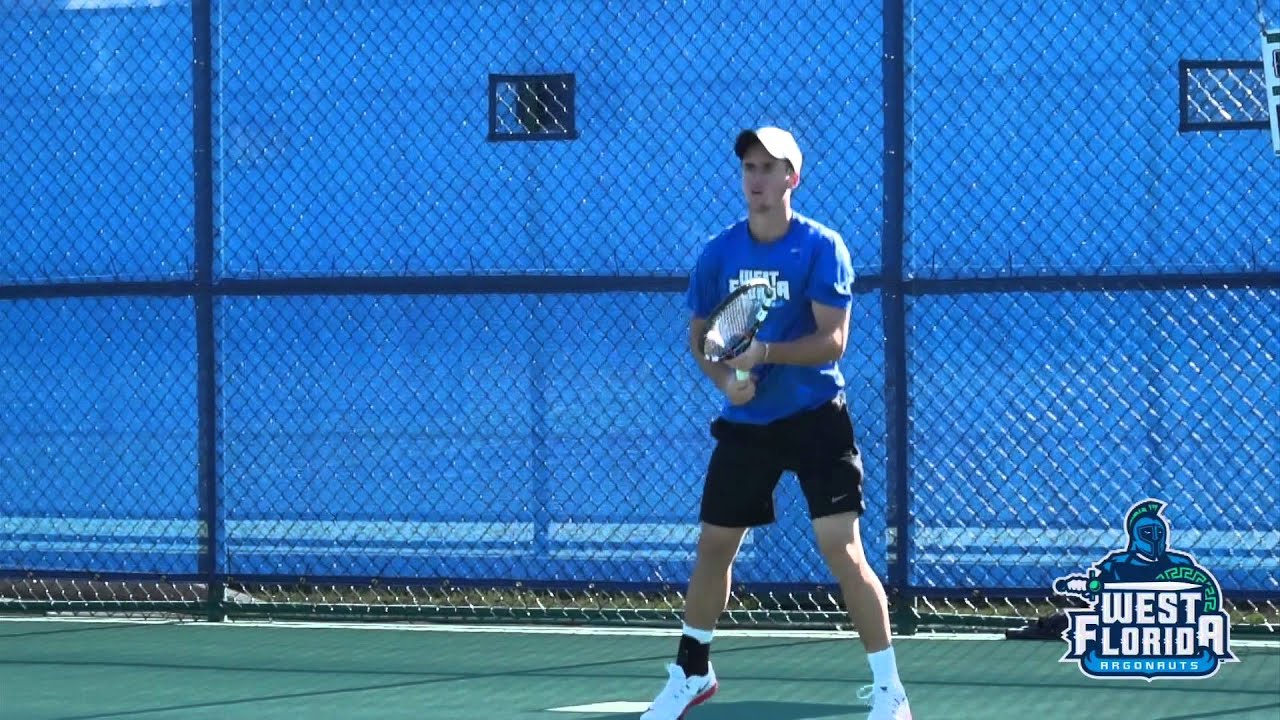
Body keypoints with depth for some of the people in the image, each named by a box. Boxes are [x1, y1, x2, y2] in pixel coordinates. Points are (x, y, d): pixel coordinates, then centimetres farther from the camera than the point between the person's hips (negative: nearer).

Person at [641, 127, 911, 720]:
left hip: (815, 418, -4)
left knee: (841, 548, -12)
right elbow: (699, 336, 10)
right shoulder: (719, 253, 1)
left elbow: (833, 339, -16)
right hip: (745, 422, 4)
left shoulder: (821, 247, -11)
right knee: (713, 547, 11)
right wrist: (725, 378, -10)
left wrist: (766, 352, -29)